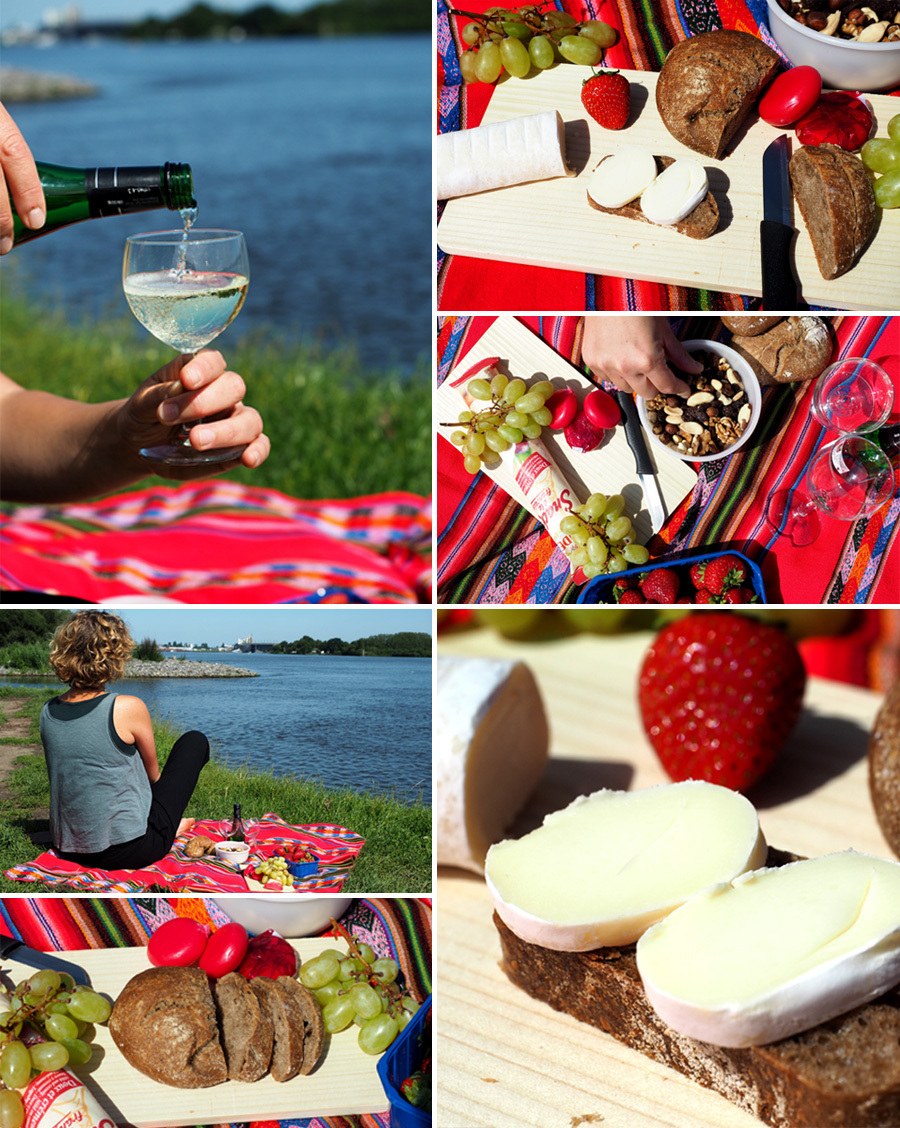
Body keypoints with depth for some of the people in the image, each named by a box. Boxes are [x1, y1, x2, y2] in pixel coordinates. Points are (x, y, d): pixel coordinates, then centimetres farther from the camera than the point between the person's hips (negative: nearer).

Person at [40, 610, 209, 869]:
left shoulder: (48, 713, -3)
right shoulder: (128, 709, -19)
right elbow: (153, 775, -2)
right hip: (129, 851, -6)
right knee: (195, 741, 14)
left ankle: (169, 825, 36)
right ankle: (168, 827, 30)